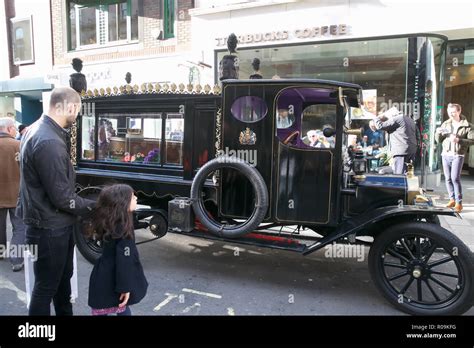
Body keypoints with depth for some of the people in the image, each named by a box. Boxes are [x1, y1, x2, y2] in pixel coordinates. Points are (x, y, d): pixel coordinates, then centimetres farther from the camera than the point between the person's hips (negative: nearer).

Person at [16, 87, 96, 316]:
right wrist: (94, 207, -13)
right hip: (49, 227, -10)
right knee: (47, 285, 8)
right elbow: (62, 197, -25)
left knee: (63, 277, 24)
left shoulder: (39, 129, 6)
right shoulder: (49, 142, -28)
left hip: (55, 222, 10)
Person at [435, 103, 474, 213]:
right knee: (448, 179, 7)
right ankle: (452, 199, 19)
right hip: (446, 155, 4)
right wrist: (438, 133, -11)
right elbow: (438, 140, 10)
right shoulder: (445, 124, 9)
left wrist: (458, 140, -21)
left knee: (455, 178, -12)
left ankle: (459, 203, -5)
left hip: (458, 155, -4)